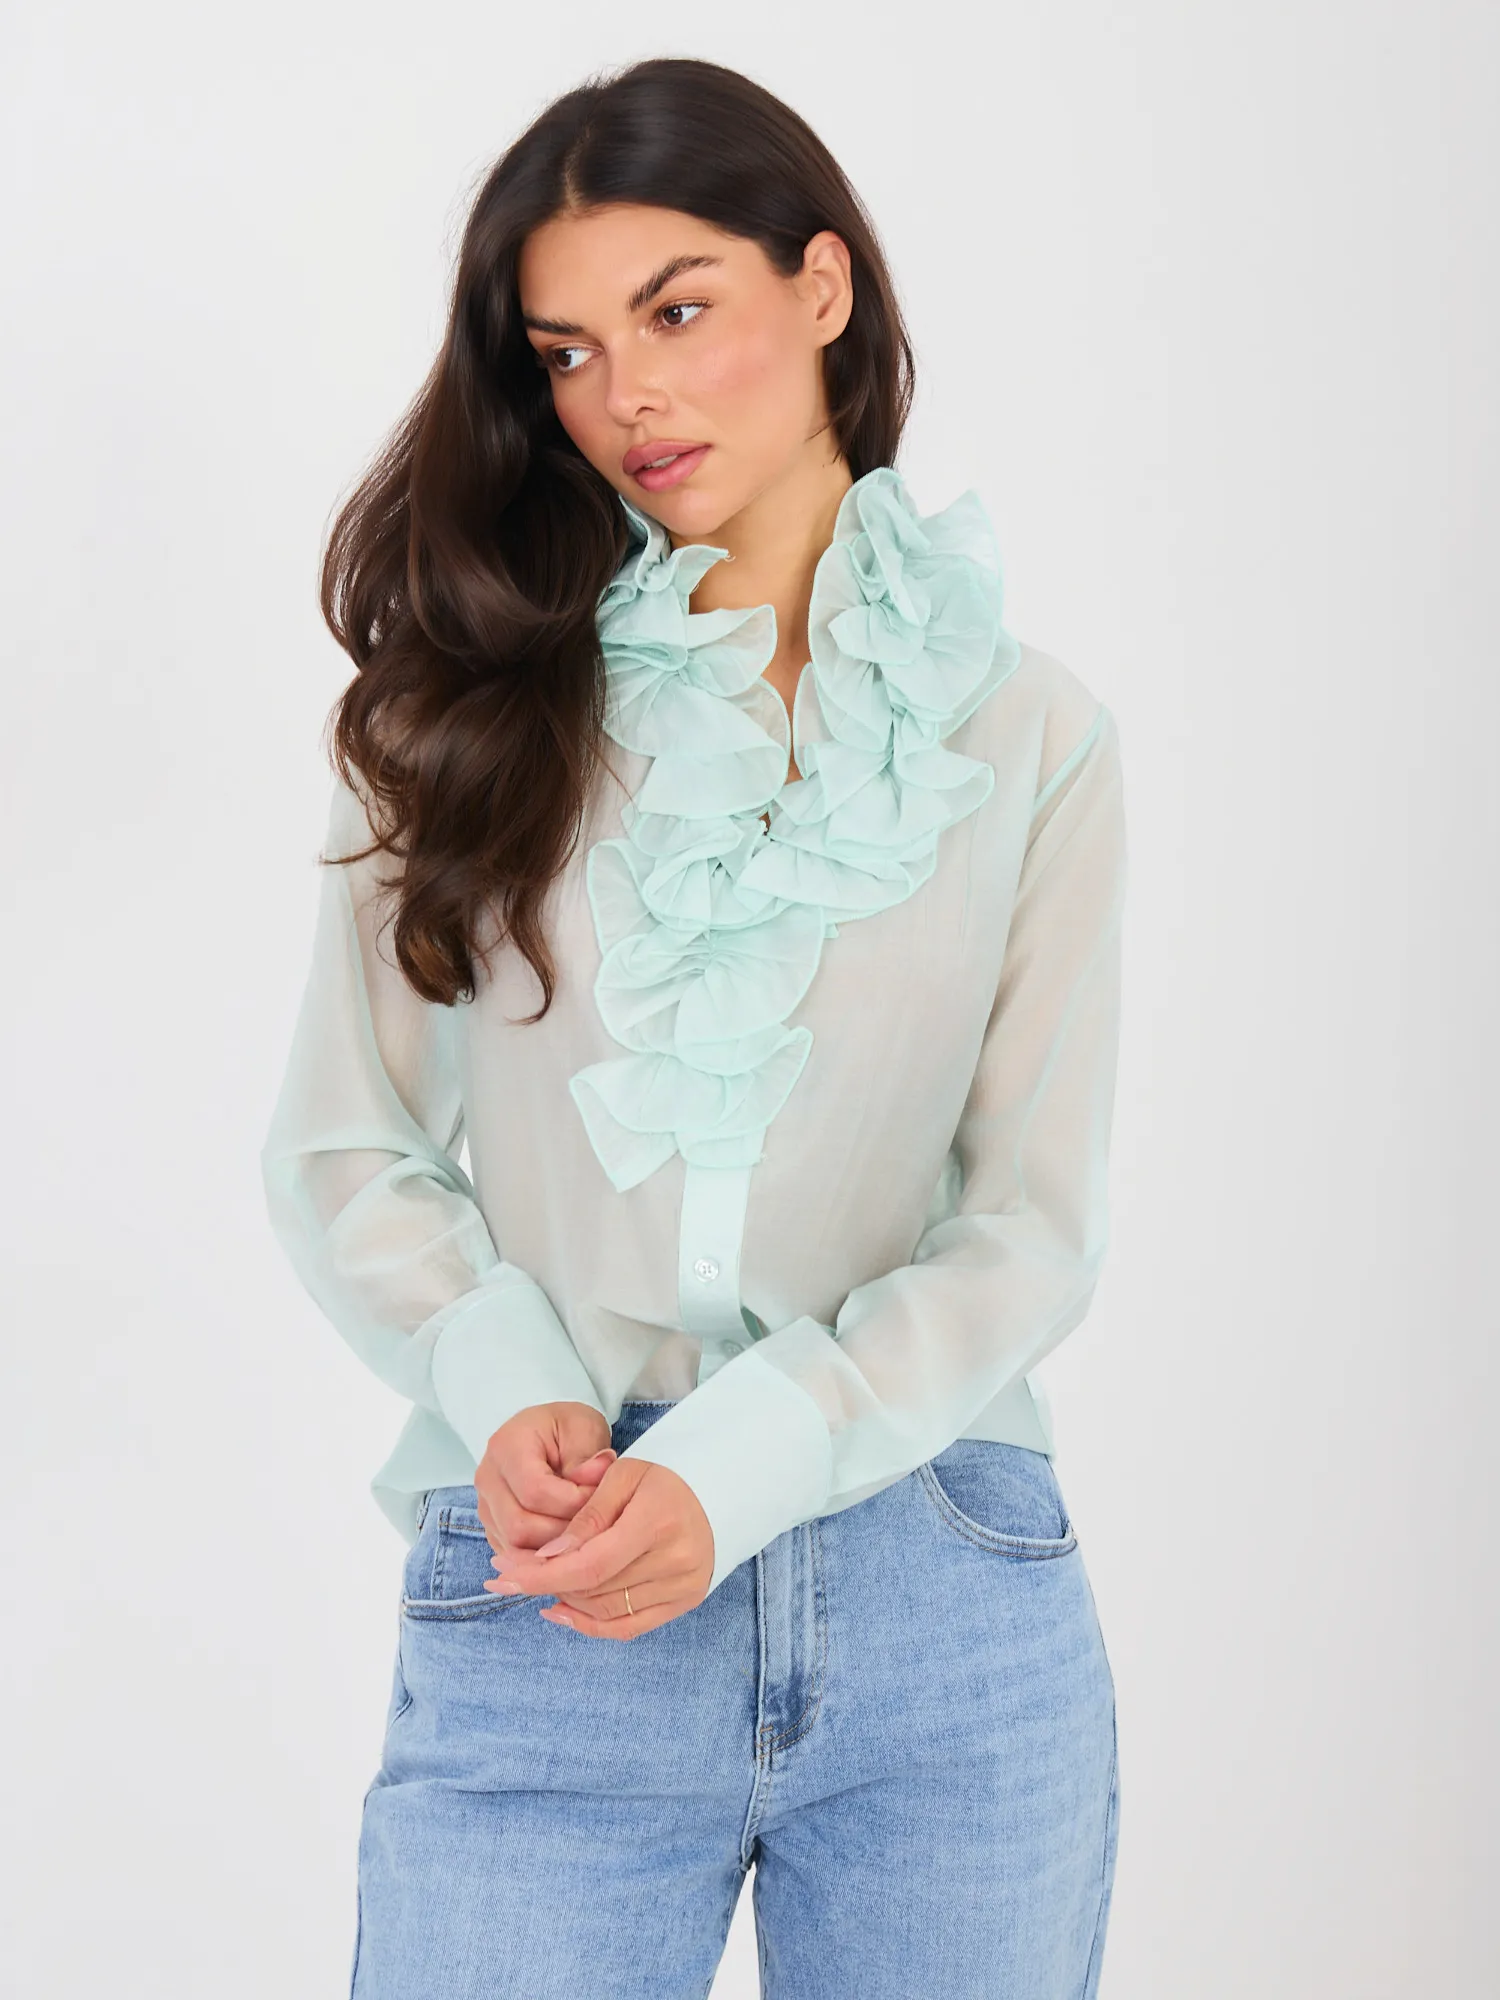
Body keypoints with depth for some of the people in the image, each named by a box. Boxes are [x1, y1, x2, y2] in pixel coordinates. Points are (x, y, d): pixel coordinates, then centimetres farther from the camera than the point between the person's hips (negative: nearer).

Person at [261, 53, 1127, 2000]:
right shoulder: (477, 705, 7)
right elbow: (342, 1148, 6)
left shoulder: (1030, 734, 4)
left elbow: (1033, 1221, 0)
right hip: (540, 1609, 0)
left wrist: (737, 1469, -12)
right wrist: (505, 1388, -12)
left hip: (945, 1609, 0)